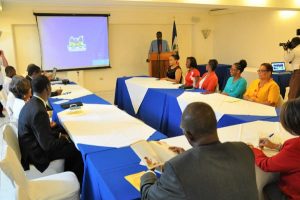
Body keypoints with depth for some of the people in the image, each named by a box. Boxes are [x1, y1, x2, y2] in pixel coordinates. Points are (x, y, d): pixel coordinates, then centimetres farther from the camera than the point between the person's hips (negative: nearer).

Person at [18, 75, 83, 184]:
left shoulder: (32, 103, -2)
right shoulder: (38, 111, -31)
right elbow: (47, 145, -27)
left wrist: (59, 134, 2)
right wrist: (64, 139, -10)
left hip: (34, 144, 9)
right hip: (37, 153, -9)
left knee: (70, 143, 14)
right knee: (76, 149, 0)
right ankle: (77, 181, 21)